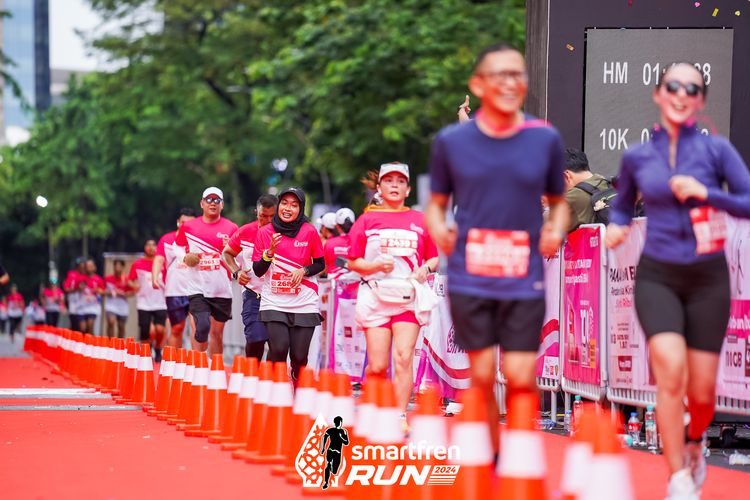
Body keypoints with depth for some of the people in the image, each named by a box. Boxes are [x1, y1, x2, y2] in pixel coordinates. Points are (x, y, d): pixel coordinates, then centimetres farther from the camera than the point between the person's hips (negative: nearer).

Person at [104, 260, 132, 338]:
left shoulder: (126, 280, -3)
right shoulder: (107, 278, 0)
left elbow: (131, 293, -1)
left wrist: (122, 294, -17)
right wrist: (107, 292, -9)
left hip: (122, 306, 1)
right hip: (111, 304, -1)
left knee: (121, 327, 11)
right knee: (111, 322, -21)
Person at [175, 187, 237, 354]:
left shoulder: (231, 228, 3)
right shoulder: (188, 227, 4)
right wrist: (185, 258, -4)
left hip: (222, 289, 2)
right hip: (197, 288, -1)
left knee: (217, 332, 9)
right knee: (202, 326, -18)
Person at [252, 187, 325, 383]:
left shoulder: (310, 232, 0)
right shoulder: (264, 232, 1)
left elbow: (320, 264, 10)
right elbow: (258, 271, 1)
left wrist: (304, 271, -9)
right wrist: (270, 252, -15)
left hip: (304, 304, 0)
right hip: (274, 302, 0)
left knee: (299, 356, -2)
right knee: (278, 349, -18)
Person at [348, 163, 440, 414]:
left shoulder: (420, 221, 12)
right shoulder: (367, 219, 9)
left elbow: (434, 258, 17)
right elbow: (353, 262, 7)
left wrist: (425, 269, -5)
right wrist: (377, 265, -11)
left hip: (409, 297, 0)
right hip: (375, 296, 0)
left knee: (403, 358, -14)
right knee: (377, 366, -4)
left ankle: (400, 417, -15)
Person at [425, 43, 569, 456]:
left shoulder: (546, 139, 5)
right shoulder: (450, 141, 3)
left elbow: (558, 201, 17)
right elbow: (436, 203, 14)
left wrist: (556, 229, -3)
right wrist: (438, 229, -7)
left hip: (525, 281, 0)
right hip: (469, 279, 0)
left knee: (521, 378, -5)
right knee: (481, 377, 3)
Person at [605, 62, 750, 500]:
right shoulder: (636, 157, 3)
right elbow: (624, 204, 21)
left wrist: (706, 192, -20)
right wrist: (618, 227, 0)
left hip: (707, 278, 0)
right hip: (658, 276, 0)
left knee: (701, 393, 2)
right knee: (671, 371, -23)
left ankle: (694, 443, 38)